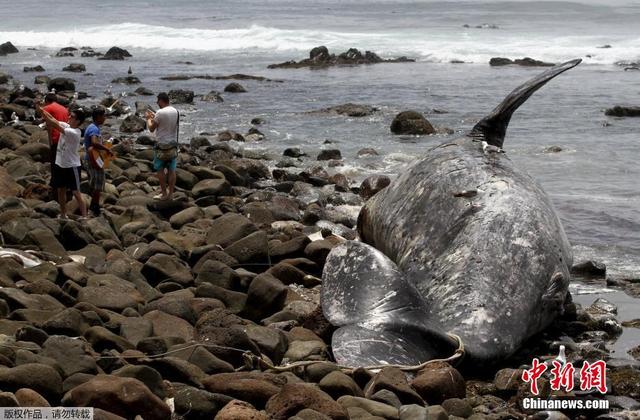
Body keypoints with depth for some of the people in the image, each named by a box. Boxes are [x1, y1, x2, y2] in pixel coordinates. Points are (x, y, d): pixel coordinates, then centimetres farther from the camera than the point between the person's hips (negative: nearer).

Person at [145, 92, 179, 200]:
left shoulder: (160, 113, -18)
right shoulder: (175, 112, 4)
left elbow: (151, 128, -9)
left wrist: (148, 119, 8)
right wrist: (154, 117, 22)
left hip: (162, 146, -6)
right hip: (173, 145, 6)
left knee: (160, 170, 6)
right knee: (171, 170, 8)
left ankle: (164, 193, 7)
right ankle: (170, 193, 12)